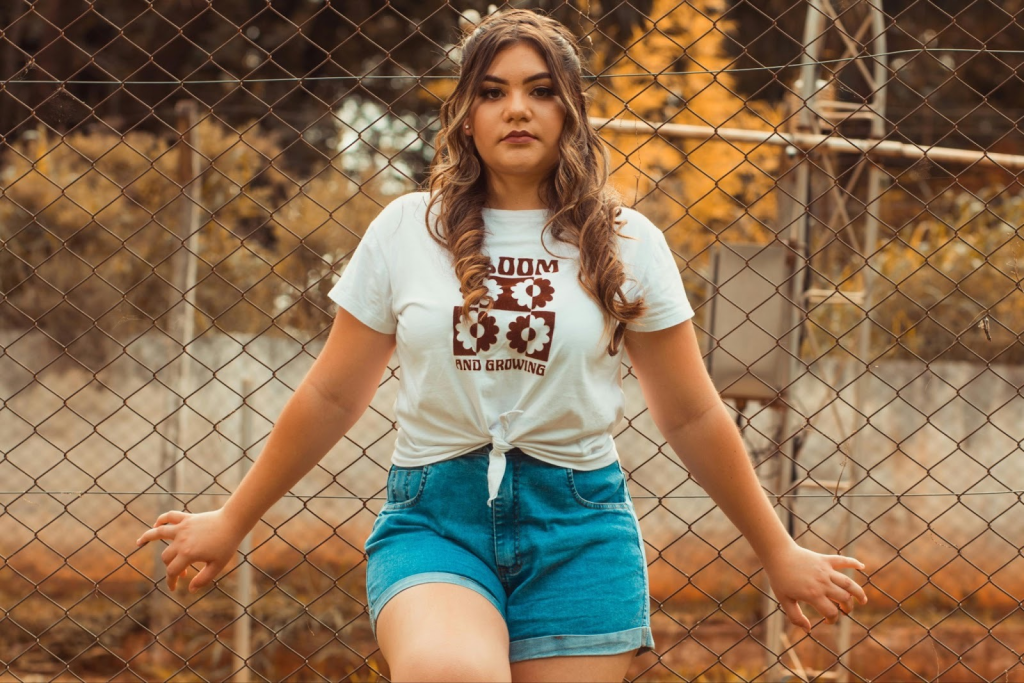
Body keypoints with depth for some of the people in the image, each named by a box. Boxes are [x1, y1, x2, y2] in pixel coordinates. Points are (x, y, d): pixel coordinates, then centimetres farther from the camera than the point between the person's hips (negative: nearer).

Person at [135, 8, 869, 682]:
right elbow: (332, 397, 13)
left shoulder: (627, 245, 4)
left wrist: (779, 552, 13)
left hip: (578, 527, 1)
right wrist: (232, 522, 16)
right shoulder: (404, 231, 5)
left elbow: (692, 416, 11)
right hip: (434, 517, -1)